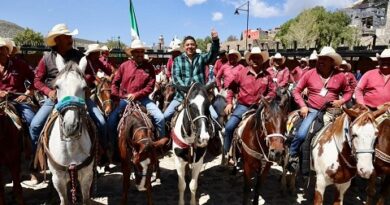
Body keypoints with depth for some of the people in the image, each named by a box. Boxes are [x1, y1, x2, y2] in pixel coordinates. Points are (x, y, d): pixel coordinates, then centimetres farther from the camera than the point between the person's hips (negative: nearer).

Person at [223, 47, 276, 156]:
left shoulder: (267, 75, 4)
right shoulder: (242, 72, 1)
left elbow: (273, 90, 9)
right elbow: (231, 87, 7)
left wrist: (266, 99, -10)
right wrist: (229, 102, 1)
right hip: (243, 106, -1)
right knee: (229, 127, -15)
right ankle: (226, 152, 3)